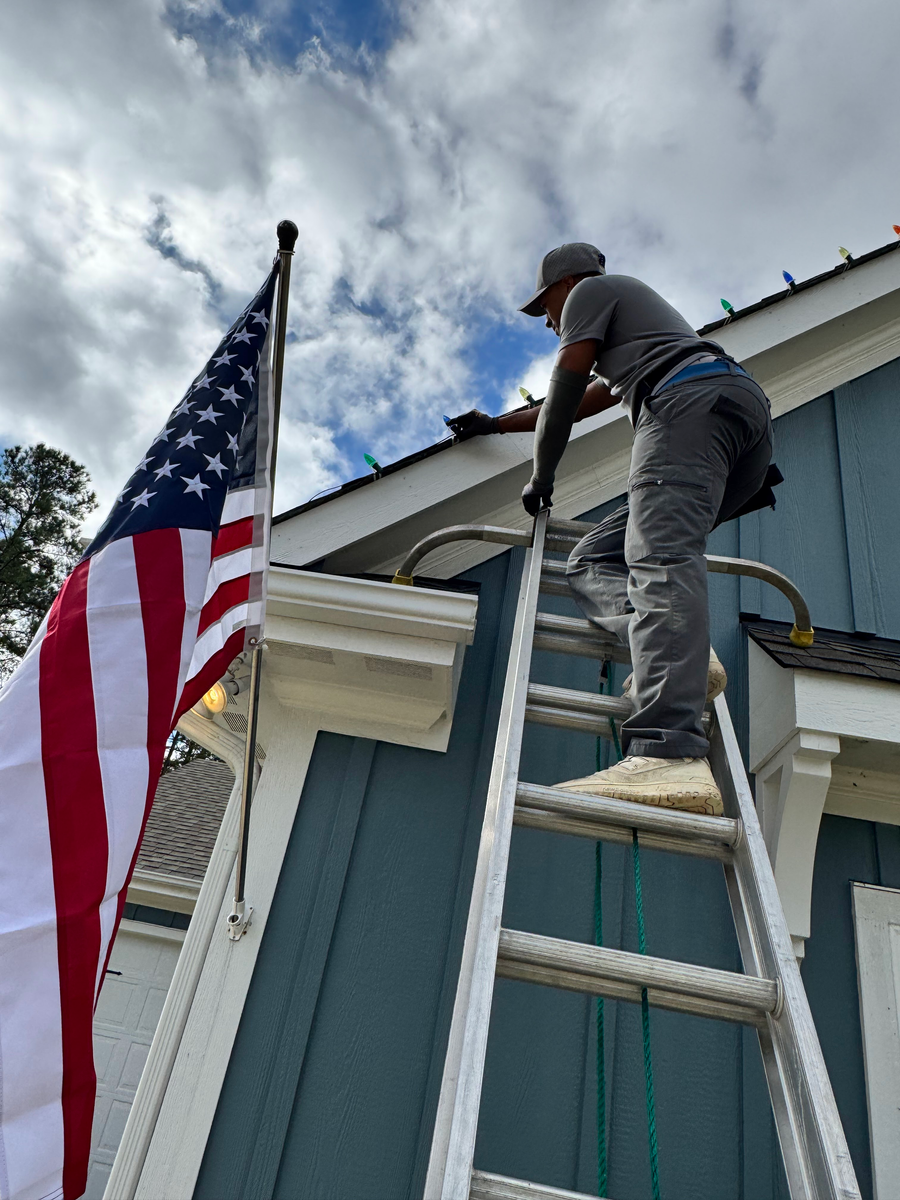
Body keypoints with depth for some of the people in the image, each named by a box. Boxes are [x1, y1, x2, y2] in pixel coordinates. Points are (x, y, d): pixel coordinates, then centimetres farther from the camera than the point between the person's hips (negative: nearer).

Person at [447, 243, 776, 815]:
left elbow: (565, 388, 6)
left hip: (692, 400, -9)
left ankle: (667, 754, -48)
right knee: (592, 559, 4)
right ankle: (683, 655, -23)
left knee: (660, 557, -30)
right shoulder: (638, 314, 47)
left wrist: (541, 476, 16)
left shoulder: (592, 290, 20)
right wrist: (496, 424, 62)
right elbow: (584, 402, 54)